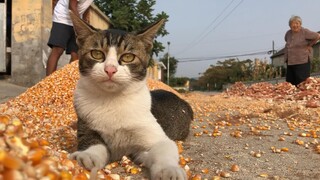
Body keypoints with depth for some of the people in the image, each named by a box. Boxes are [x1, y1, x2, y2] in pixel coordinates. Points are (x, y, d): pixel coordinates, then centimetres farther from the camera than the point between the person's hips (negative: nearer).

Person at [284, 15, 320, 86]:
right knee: (289, 82, 6)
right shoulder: (288, 33, 10)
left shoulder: (305, 32, -8)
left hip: (302, 62, -6)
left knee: (302, 84, -8)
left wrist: (310, 45, 0)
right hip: (290, 62, 6)